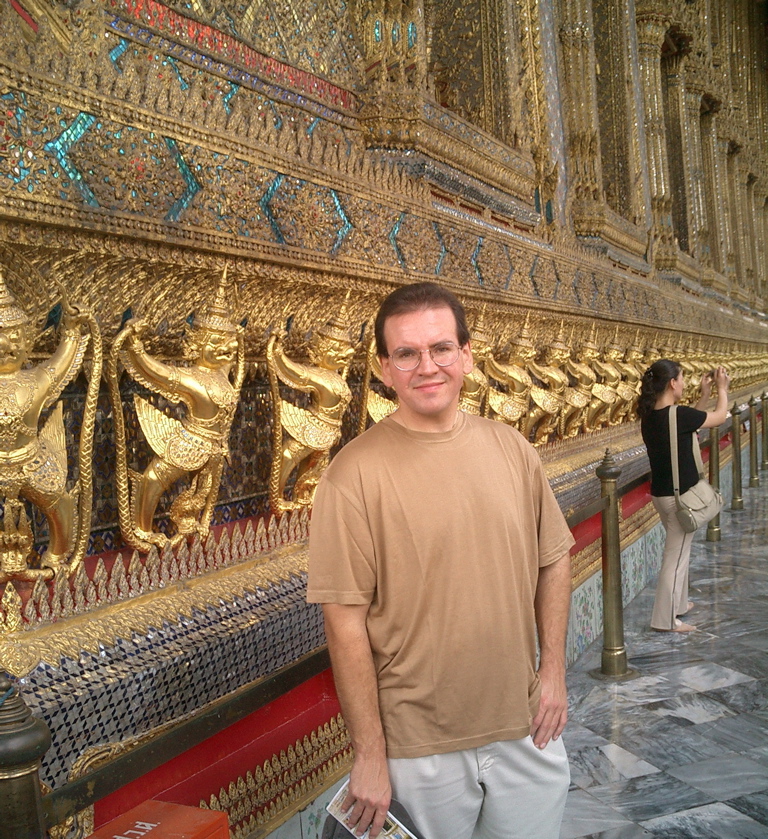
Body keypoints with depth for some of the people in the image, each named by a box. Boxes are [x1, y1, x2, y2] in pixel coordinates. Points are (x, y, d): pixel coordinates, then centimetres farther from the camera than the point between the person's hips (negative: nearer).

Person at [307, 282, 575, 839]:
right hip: (419, 746, -4)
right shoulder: (355, 474, -16)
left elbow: (553, 559, 10)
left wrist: (554, 670, 4)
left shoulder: (512, 448, 0)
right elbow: (346, 621, -15)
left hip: (526, 730, 4)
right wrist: (370, 756, -12)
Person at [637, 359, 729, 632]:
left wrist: (705, 393, 15)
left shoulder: (650, 416, 2)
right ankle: (666, 620, 10)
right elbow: (719, 417, -5)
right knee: (675, 557, 1)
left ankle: (678, 603, 39)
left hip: (661, 493, 8)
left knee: (678, 551, 25)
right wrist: (722, 389, 10)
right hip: (680, 496, -8)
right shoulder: (679, 415, -22)